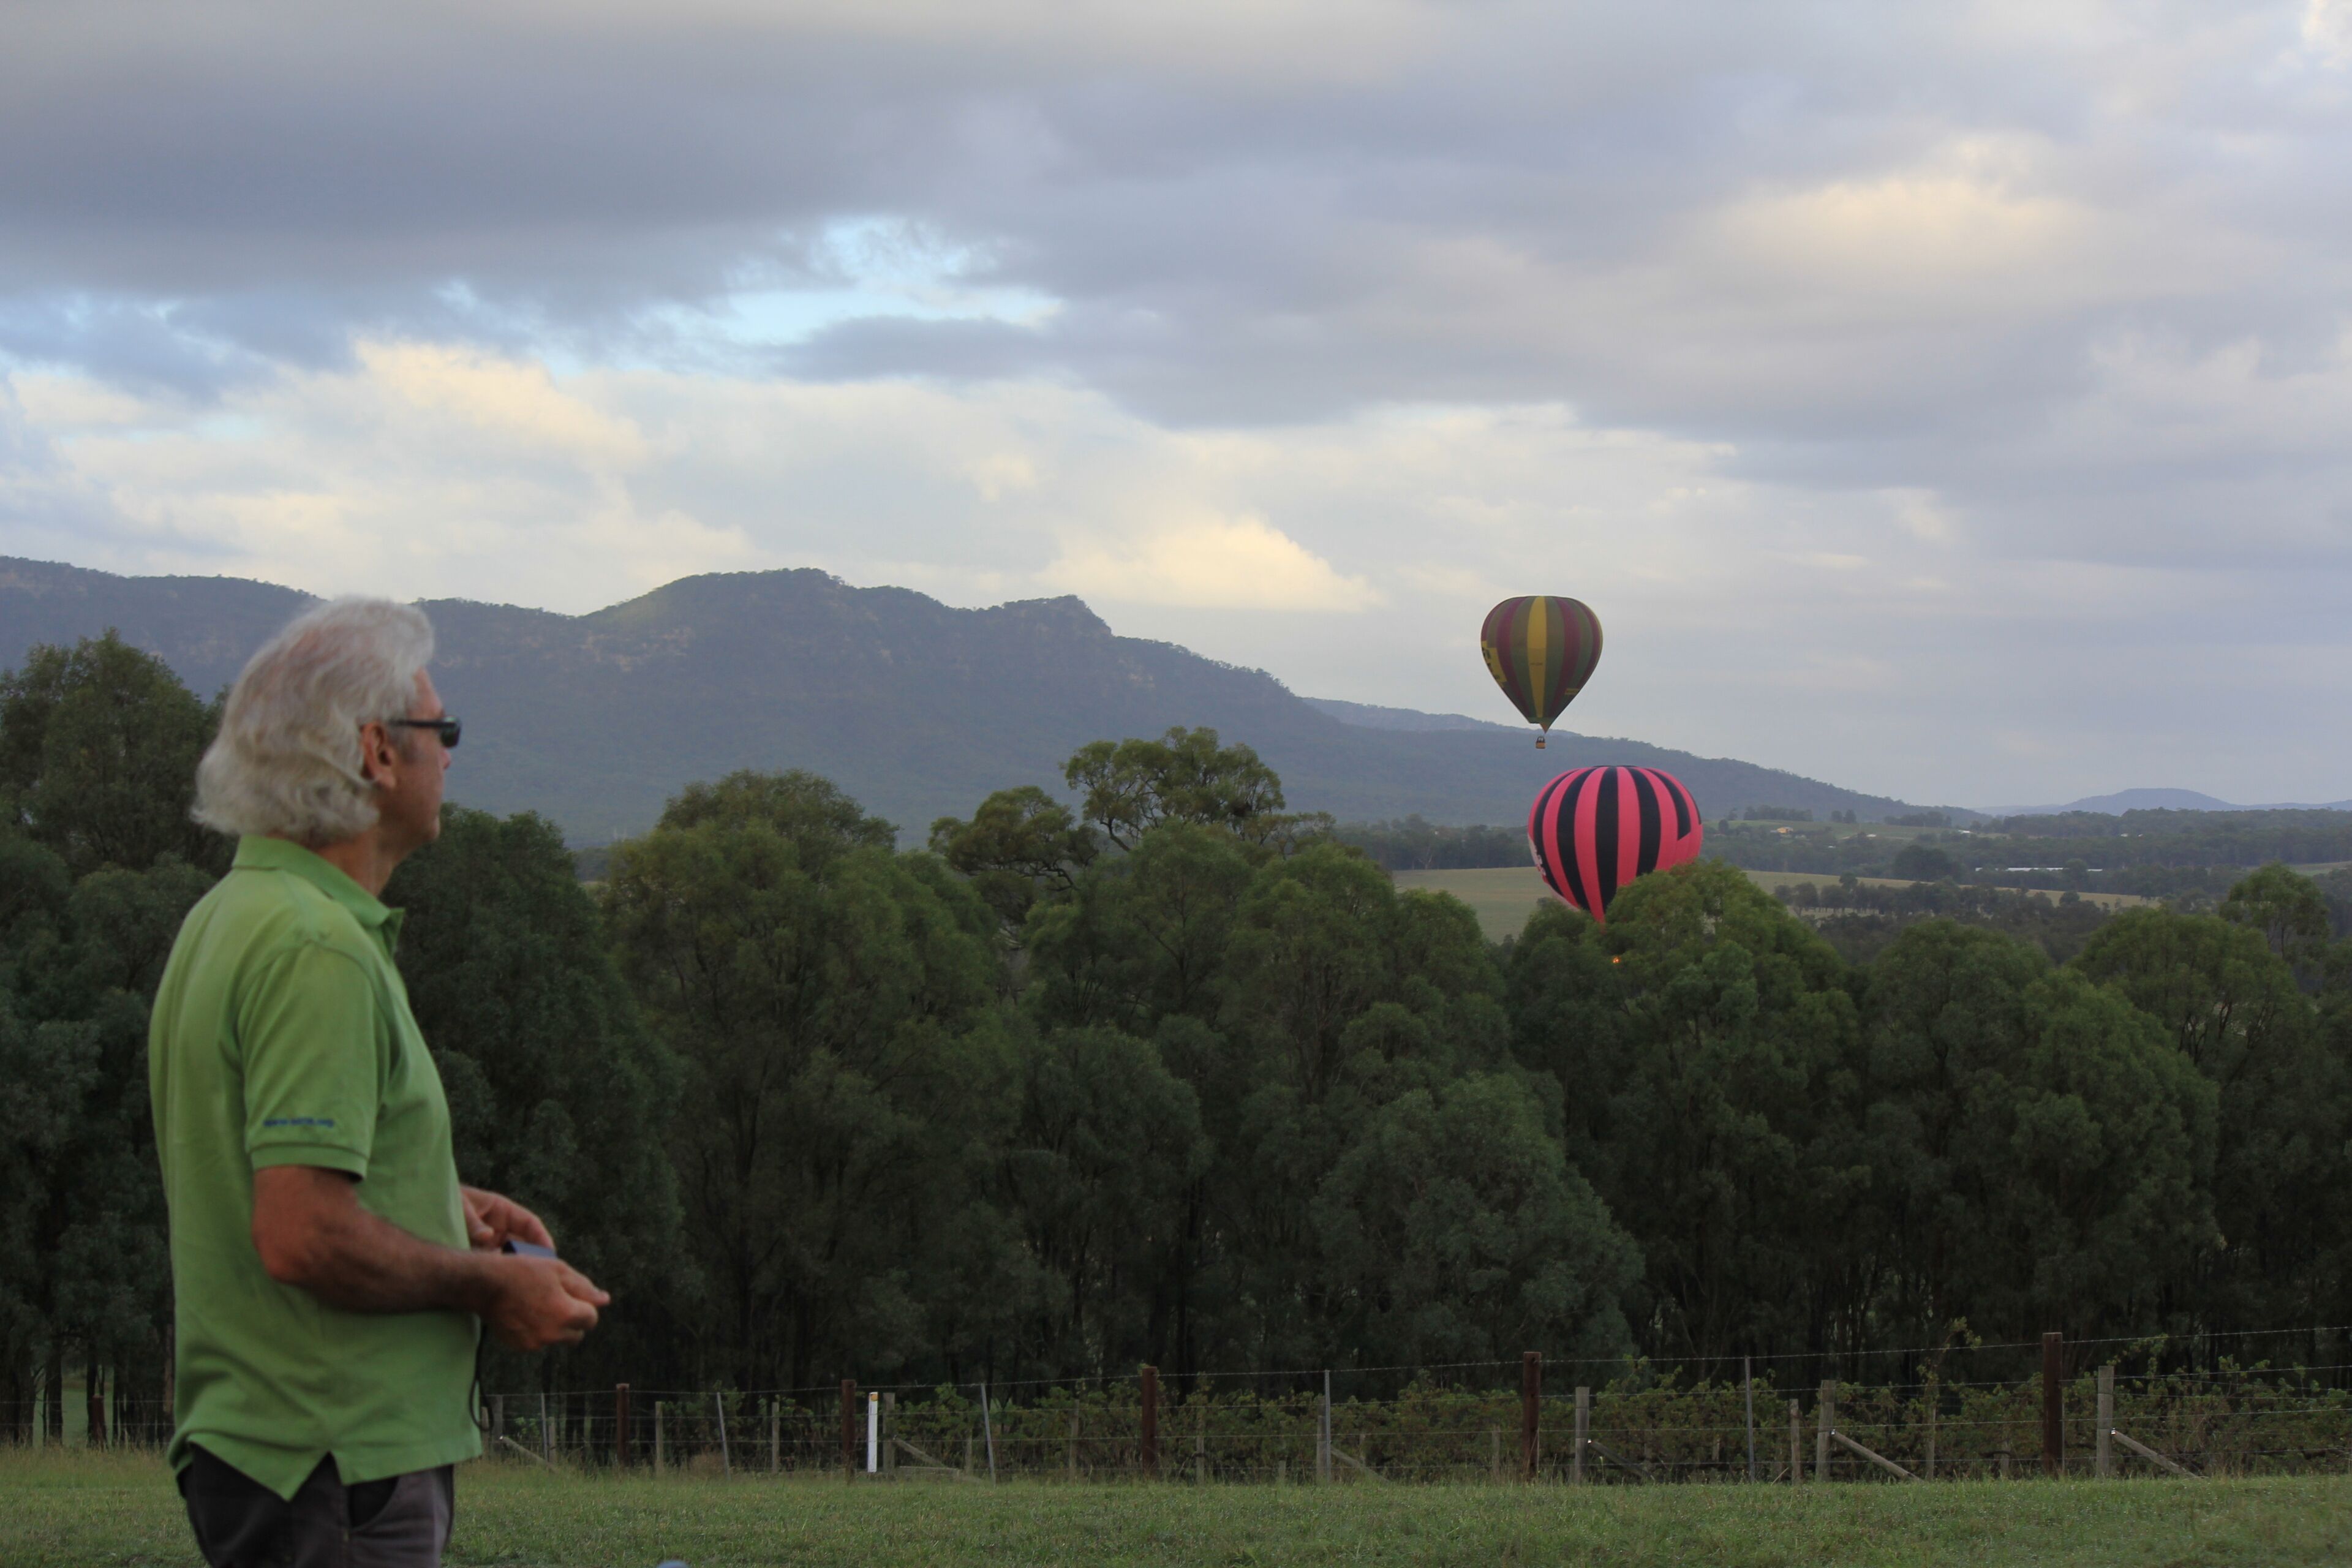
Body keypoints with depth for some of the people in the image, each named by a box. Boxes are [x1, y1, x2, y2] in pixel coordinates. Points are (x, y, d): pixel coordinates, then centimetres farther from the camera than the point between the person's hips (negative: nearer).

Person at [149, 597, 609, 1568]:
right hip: (337, 1471, -10)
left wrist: (438, 1205, 15)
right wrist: (491, 1285, -12)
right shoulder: (317, 949, -18)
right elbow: (303, 1237, -25)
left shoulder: (231, 917, 15)